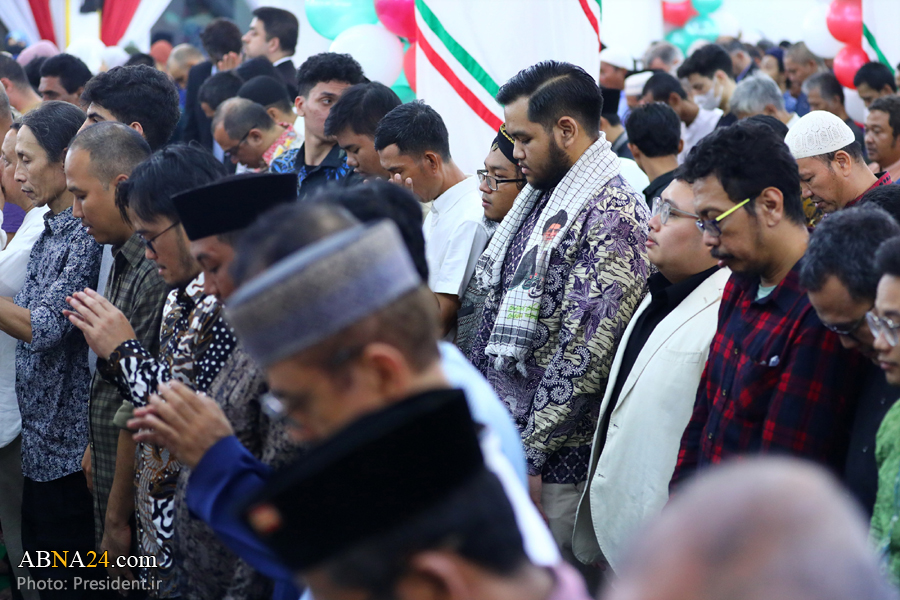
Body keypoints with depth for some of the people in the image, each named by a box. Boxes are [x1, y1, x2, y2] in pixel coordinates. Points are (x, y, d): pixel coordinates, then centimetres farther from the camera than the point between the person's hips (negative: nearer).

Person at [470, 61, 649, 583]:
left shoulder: (611, 217, -17)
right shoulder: (540, 200, 13)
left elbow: (584, 353, -21)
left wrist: (530, 455, -20)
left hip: (554, 461, -9)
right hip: (498, 439, 9)